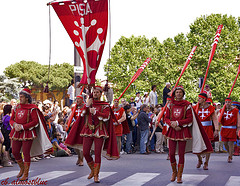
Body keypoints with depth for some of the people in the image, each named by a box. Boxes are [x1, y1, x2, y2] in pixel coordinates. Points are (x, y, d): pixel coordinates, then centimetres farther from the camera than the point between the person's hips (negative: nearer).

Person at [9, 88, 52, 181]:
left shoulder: (32, 108, -5)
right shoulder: (16, 108, 11)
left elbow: (35, 121, -12)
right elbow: (11, 119, 16)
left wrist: (22, 127, -17)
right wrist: (15, 124, -9)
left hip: (27, 133, -6)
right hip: (16, 133, 6)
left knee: (26, 153, -4)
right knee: (15, 152, 6)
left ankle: (26, 174, 6)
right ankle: (22, 168, 30)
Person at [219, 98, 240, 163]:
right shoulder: (222, 110, 8)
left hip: (232, 129, -4)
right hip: (224, 128, 4)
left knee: (231, 143, -4)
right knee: (225, 143, 7)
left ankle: (230, 157, 6)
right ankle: (230, 153, 32)